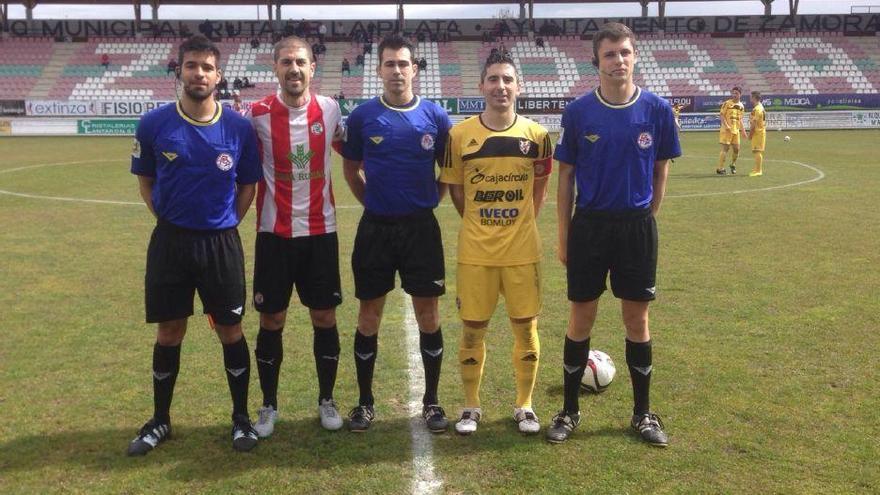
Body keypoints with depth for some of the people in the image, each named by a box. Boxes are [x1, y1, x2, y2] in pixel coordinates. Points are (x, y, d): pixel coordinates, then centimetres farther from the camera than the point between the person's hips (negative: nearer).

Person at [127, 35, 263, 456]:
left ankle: (241, 418, 23)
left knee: (230, 330, 7)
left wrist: (226, 223, 2)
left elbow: (248, 184, 8)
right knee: (169, 332, 10)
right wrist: (168, 218, 2)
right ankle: (160, 421, 27)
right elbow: (145, 181, 9)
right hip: (170, 241, 0)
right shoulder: (153, 124, -5)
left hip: (222, 242, 0)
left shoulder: (239, 127, -4)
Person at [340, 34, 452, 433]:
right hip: (375, 228, 0)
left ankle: (431, 401, 18)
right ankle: (365, 403, 20)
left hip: (421, 227, 0)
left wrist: (429, 201, 4)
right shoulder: (362, 116, -1)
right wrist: (373, 203, 7)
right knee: (369, 315, 6)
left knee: (428, 314, 4)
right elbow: (351, 169, 11)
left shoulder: (434, 116, 0)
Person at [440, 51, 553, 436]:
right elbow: (455, 189, 6)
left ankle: (524, 405, 26)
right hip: (475, 251, 0)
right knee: (473, 328, 7)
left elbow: (538, 190, 10)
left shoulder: (536, 135, -1)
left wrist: (519, 224, 7)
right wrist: (480, 224, 8)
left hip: (522, 250, 1)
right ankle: (471, 406, 25)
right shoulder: (459, 135, -4)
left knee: (525, 326, 8)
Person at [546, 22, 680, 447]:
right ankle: (569, 411, 22)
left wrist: (644, 219, 7)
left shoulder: (657, 110, -3)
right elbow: (566, 177, 2)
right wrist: (564, 236, 1)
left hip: (638, 226, 1)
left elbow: (661, 172, 8)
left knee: (637, 319, 9)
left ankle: (643, 412, 24)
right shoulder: (578, 112, -4)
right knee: (580, 319, 7)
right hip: (588, 226, 0)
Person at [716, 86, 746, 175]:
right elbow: (722, 115, -9)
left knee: (736, 149, 7)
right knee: (725, 148, -8)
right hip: (727, 130, -6)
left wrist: (742, 130, 12)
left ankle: (733, 165, 31)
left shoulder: (741, 106, 12)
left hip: (736, 130, 6)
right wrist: (726, 125, -21)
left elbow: (740, 119, 19)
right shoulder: (727, 103, -6)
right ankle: (720, 168, -3)